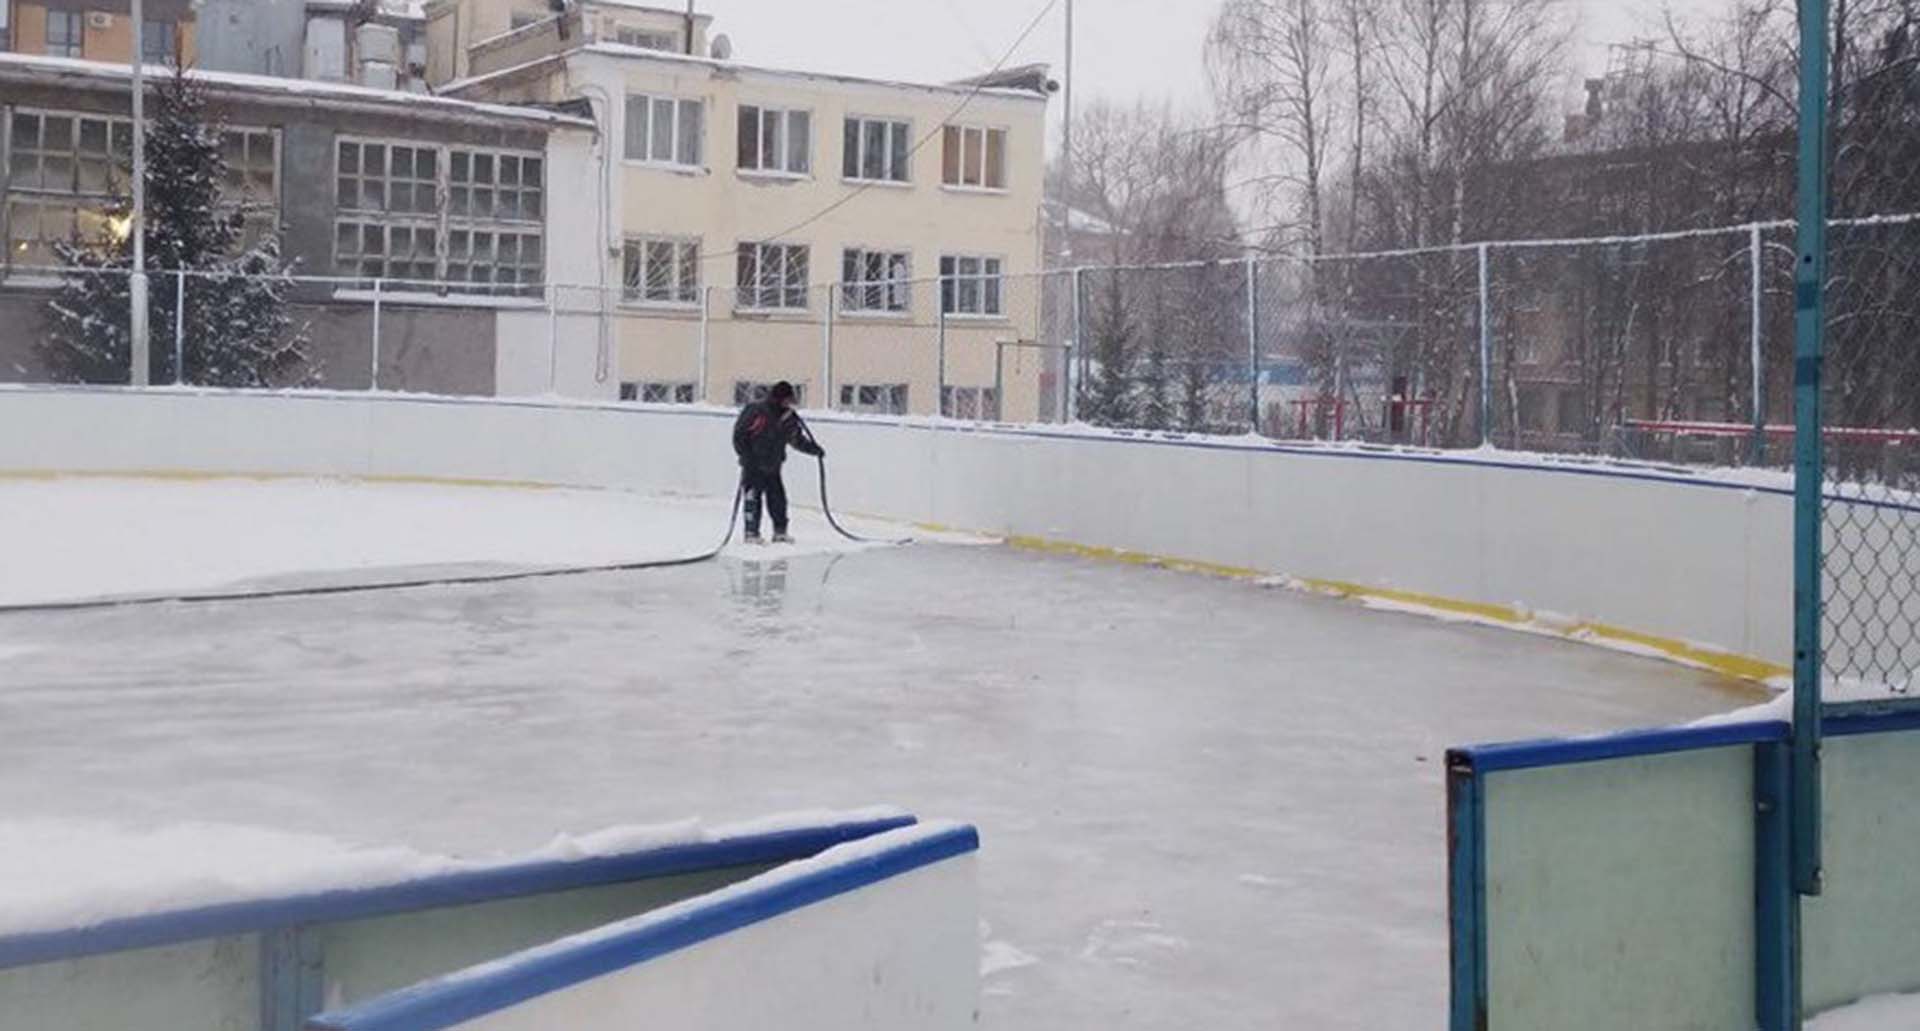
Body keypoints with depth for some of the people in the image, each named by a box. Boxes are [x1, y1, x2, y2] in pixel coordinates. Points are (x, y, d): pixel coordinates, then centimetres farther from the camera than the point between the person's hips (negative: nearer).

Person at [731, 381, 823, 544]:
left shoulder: (787, 418, 4)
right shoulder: (757, 412, -16)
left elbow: (797, 439, 15)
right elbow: (739, 434, -13)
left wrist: (814, 449, 2)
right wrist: (746, 456, -17)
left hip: (773, 467, 6)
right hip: (753, 466, -6)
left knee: (778, 499, 6)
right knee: (753, 499, -6)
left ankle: (780, 532, 18)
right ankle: (752, 533, 2)